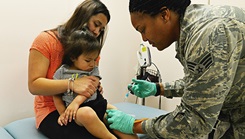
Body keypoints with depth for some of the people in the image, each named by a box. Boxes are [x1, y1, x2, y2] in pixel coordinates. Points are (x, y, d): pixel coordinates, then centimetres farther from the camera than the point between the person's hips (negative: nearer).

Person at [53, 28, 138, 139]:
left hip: (96, 104, 5)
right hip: (77, 109, -4)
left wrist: (76, 101, -24)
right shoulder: (62, 72, 3)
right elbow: (56, 95, 7)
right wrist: (63, 113, -4)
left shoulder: (93, 71, 9)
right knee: (86, 113, -36)